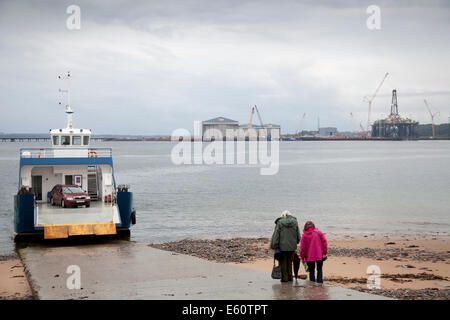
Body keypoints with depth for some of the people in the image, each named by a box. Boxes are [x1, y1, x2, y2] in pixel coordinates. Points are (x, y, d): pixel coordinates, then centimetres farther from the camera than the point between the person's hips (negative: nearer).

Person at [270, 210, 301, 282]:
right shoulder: (295, 222, 1)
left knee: (283, 263, 7)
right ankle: (290, 277, 17)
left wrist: (275, 246, -4)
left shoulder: (279, 223, -7)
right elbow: (298, 235, 7)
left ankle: (284, 278, 6)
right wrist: (296, 242, 23)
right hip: (292, 247, 3)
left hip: (282, 246, -3)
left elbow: (276, 235, -7)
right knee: (289, 262, 15)